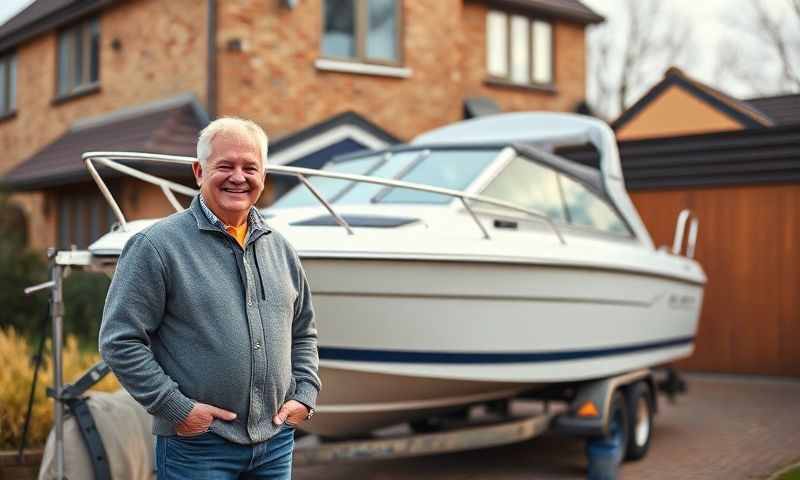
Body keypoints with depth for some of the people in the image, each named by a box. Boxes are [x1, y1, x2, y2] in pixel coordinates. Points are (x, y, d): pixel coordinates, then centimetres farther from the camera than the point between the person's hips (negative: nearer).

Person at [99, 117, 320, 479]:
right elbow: (119, 341, -11)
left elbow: (303, 332, 20)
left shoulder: (278, 247, 11)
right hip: (196, 445, -5)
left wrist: (305, 395, 6)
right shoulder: (157, 244, -8)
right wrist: (177, 408, -14)